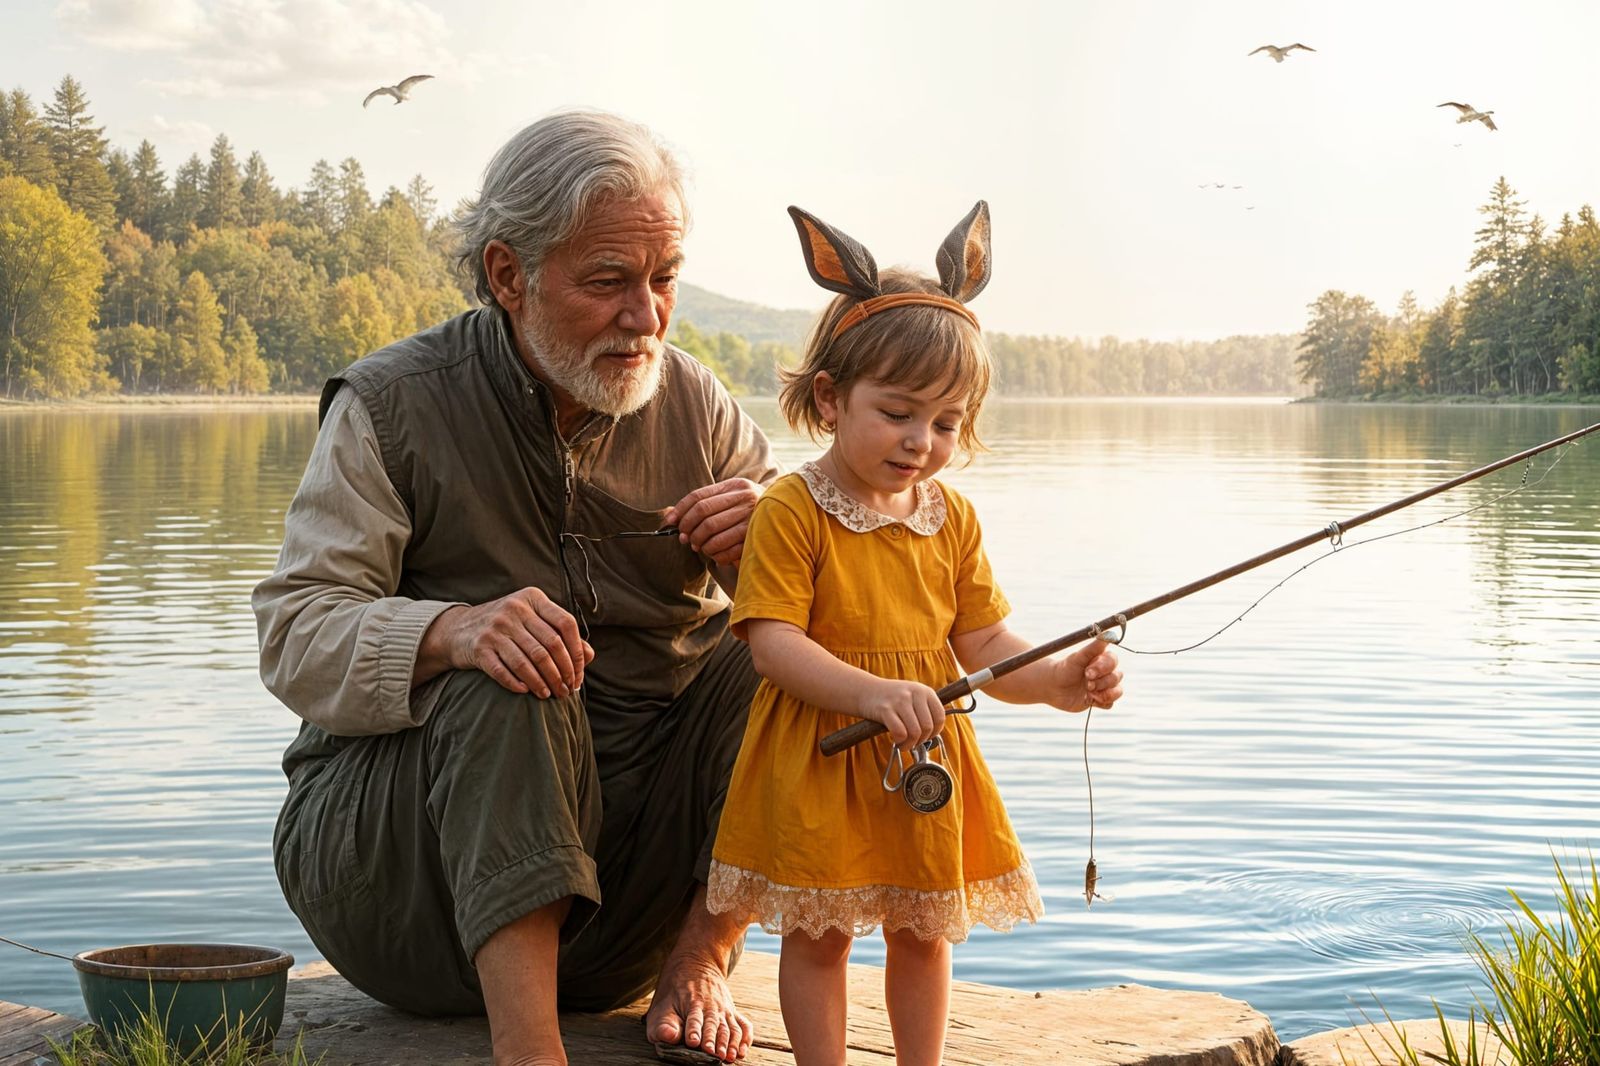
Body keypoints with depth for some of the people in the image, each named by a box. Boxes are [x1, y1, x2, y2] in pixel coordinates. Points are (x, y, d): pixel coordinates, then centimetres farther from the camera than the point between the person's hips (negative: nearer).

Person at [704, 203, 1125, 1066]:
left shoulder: (952, 519, 5)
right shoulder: (791, 510, -12)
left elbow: (985, 647, 5)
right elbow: (773, 644, -19)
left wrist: (1059, 681, -14)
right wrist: (872, 693, -32)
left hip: (927, 761, 5)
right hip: (817, 762, -5)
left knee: (925, 930, 16)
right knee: (818, 933, 5)